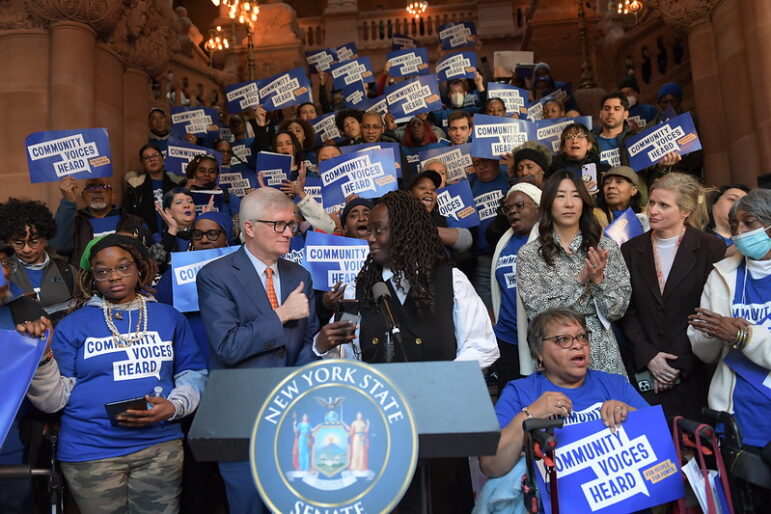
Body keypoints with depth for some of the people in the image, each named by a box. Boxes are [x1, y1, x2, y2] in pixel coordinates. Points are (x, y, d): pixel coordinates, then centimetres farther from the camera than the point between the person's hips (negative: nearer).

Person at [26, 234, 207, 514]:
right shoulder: (73, 325, 1)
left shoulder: (169, 317, 5)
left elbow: (193, 373, 6)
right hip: (89, 451, -1)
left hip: (161, 445, 1)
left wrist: (174, 406, -12)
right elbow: (53, 400, 0)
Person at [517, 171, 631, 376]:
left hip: (602, 354, 2)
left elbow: (617, 310, -1)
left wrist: (599, 279, -18)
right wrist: (579, 280, -19)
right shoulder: (529, 254, -4)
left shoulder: (606, 247, 1)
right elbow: (536, 311, -12)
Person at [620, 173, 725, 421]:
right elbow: (627, 309, 4)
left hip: (693, 372, -2)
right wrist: (648, 356, -6)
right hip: (644, 370, 2)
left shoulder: (711, 249, -1)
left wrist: (681, 363, -8)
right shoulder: (631, 250, 6)